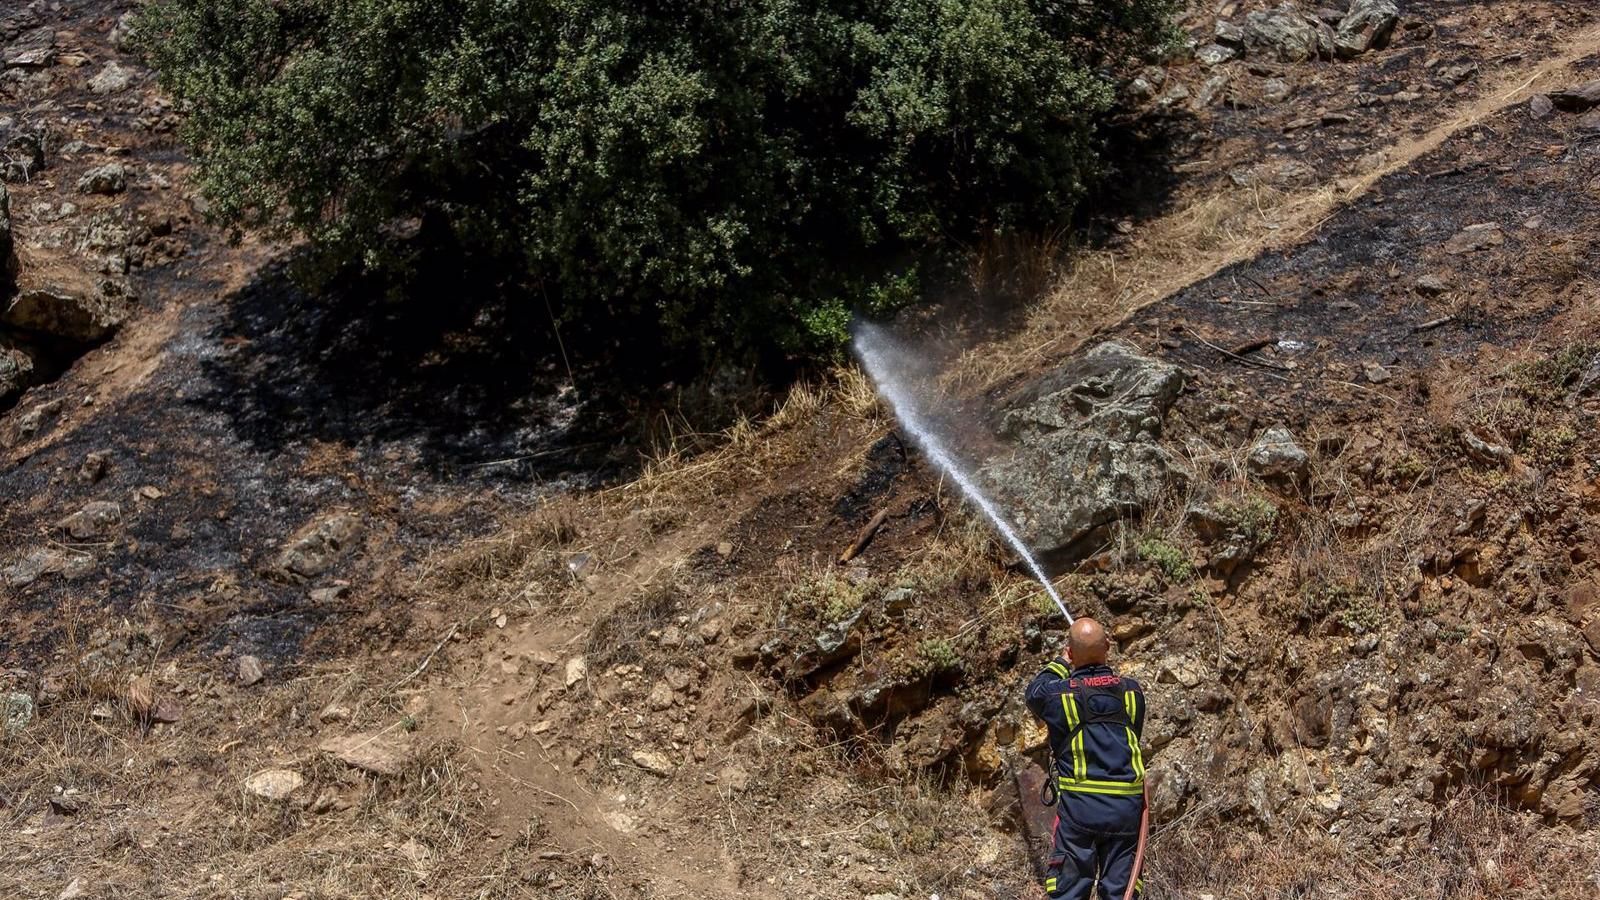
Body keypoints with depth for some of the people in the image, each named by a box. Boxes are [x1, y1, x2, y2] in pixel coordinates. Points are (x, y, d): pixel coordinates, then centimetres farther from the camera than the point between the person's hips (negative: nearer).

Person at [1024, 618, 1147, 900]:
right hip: (1127, 807, 3)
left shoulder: (1059, 694, -7)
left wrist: (1063, 664, 27)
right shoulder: (1132, 691, 2)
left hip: (1079, 805, -2)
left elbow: (1034, 692, 16)